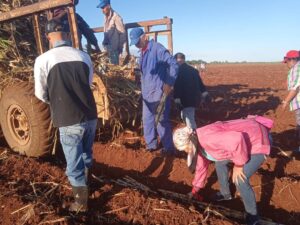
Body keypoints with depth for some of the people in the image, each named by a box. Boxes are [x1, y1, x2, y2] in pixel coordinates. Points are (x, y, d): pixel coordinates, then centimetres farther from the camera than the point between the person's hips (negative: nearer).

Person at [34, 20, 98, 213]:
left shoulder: (43, 60, -7)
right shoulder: (84, 56, 2)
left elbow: (41, 94, 3)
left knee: (74, 163, 11)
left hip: (68, 120, -4)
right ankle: (85, 185, 46)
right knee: (86, 156, 25)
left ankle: (81, 202, 27)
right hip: (90, 115, 4)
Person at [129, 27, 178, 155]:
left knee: (161, 121, -2)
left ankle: (169, 148, 12)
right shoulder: (142, 52, 13)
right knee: (147, 119, 15)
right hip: (147, 92, 9)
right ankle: (151, 144, 30)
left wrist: (169, 84, -20)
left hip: (159, 92, -9)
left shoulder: (157, 48, -14)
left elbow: (173, 64, -18)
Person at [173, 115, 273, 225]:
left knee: (240, 180, -14)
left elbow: (236, 140, -41)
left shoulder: (207, 138, -31)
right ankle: (225, 194, 39)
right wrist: (195, 189, 22)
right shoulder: (198, 142, 1)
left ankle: (252, 216, 10)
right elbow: (201, 165, 14)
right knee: (220, 162, 19)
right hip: (243, 141, 10)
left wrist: (238, 165, -26)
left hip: (257, 142, -10)